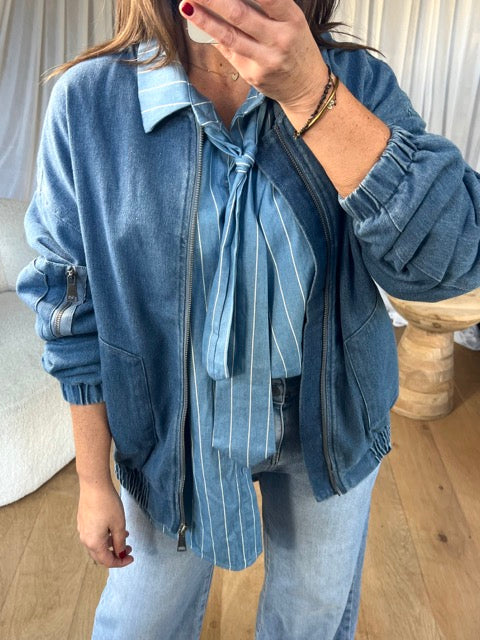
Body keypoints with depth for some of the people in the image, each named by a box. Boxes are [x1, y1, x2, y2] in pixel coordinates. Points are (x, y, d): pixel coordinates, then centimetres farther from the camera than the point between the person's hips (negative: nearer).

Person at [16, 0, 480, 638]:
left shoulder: (358, 83, -12)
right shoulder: (88, 99, -14)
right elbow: (76, 313, -9)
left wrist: (308, 92, -33)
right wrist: (93, 480, -3)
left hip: (332, 427, 2)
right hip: (177, 436, 0)